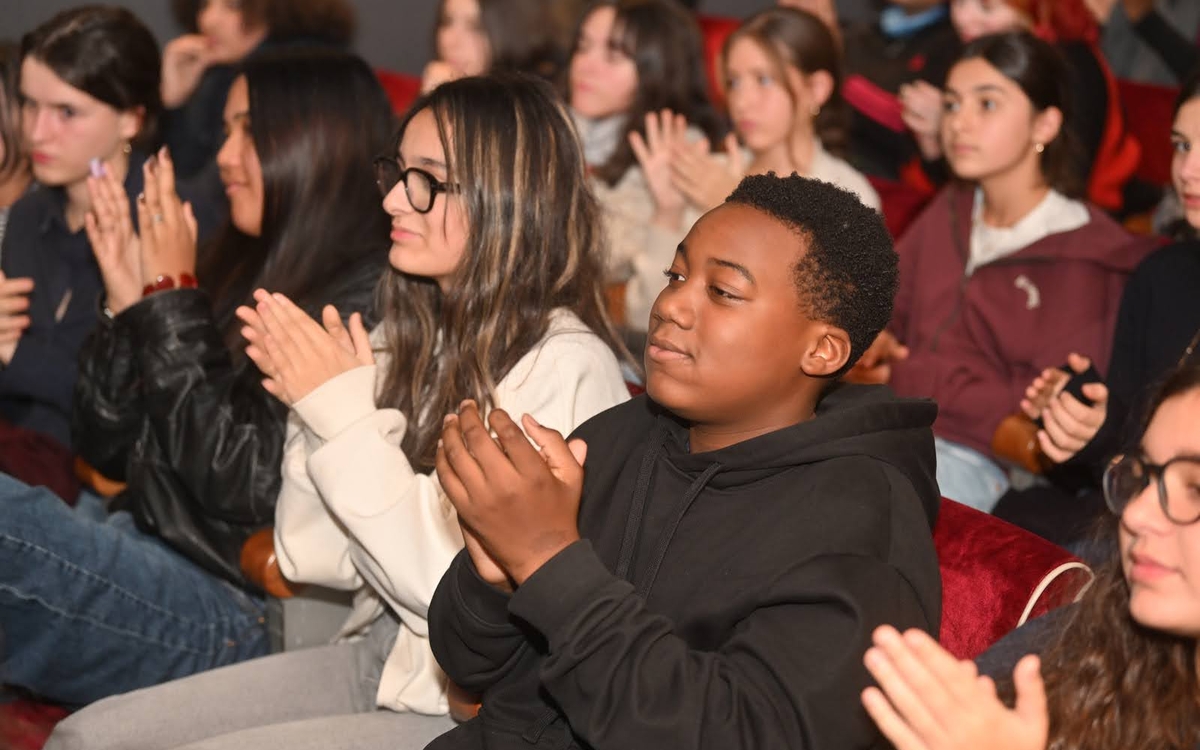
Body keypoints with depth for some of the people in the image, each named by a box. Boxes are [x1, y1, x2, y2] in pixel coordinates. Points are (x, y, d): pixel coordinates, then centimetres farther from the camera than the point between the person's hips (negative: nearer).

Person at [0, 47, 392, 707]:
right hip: (134, 550, 8)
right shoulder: (243, 272, 16)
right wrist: (126, 301, 2)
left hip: (226, 607, -8)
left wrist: (171, 300, -11)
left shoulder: (366, 305, -9)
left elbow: (240, 484, -16)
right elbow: (107, 450, 17)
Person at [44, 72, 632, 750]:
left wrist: (345, 414, -18)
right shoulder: (409, 337, 6)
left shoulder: (567, 367, -17)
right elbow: (318, 558, 7)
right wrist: (314, 409, -9)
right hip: (380, 660, 7)